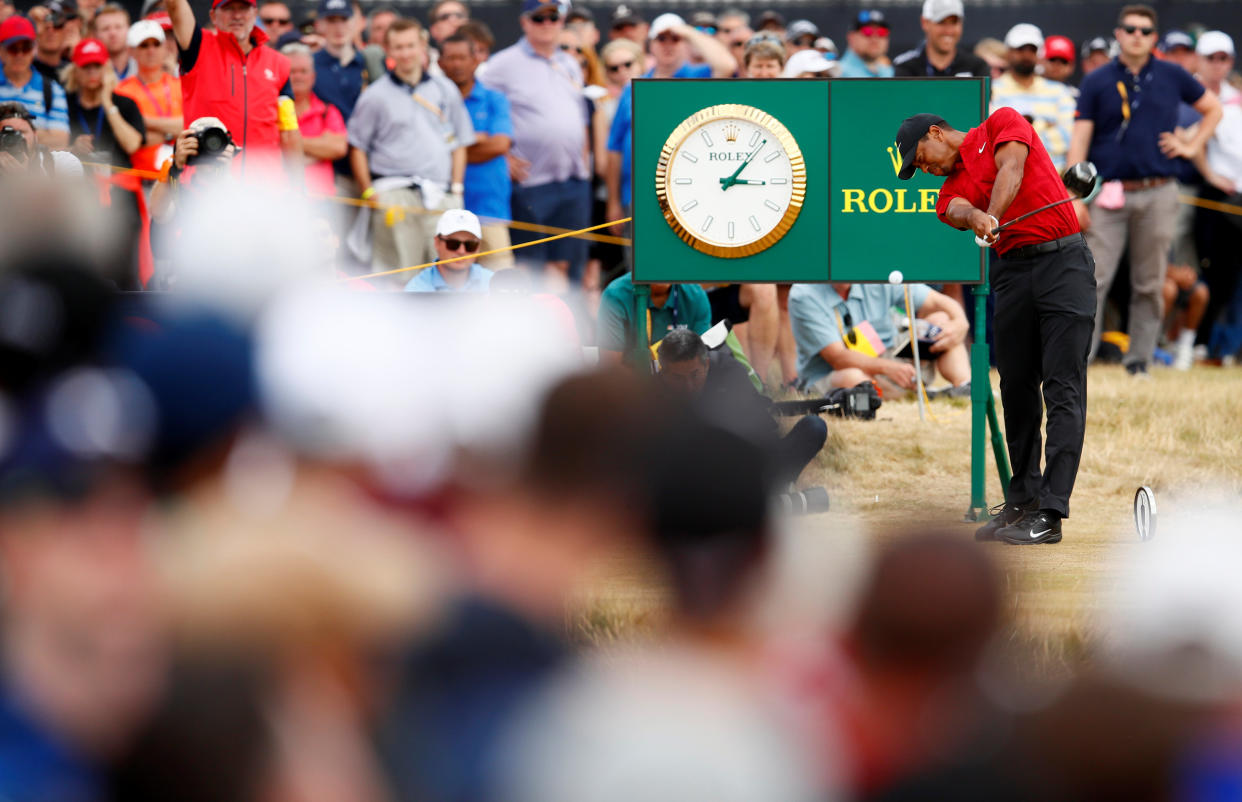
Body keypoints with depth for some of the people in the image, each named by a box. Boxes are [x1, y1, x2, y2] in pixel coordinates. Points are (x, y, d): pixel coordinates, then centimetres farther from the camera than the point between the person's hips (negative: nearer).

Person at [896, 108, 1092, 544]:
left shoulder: (1003, 123, 8)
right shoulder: (951, 187, 17)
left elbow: (1011, 170, -10)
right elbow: (958, 210, -6)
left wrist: (993, 215, -28)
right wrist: (976, 219, -30)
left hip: (1063, 260, -6)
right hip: (1012, 272, 6)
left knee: (1063, 389, -10)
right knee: (1016, 389, 5)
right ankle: (1022, 501, 14)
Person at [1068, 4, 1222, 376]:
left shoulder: (1172, 77, 8)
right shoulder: (1097, 82, 4)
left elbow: (1213, 108, 23)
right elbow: (1080, 140, 0)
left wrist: (1192, 147, 9)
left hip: (1158, 195, 1)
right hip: (1109, 193, -1)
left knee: (1150, 283, 5)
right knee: (1093, 279, -9)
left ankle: (1139, 360, 12)